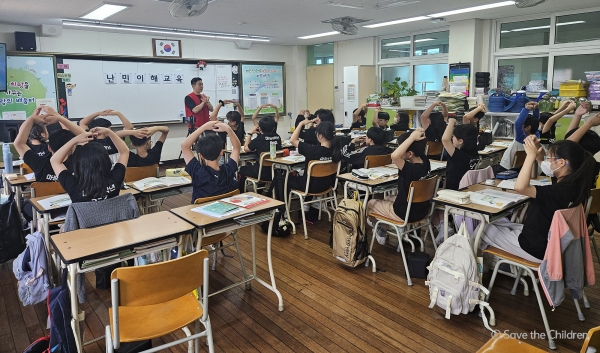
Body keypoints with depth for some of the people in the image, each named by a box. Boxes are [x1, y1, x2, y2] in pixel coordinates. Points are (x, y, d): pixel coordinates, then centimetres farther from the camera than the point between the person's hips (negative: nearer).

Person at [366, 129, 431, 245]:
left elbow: (395, 156, -52)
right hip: (422, 210, 8)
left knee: (371, 204, 15)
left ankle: (379, 229, 39)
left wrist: (412, 137, -42)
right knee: (387, 199, 33)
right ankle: (383, 231, 40)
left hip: (405, 214, -8)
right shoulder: (425, 162, -12)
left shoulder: (411, 170, -35)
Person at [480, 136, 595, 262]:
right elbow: (546, 167, 13)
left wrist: (531, 155, -37)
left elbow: (520, 187, -45)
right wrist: (537, 149, -5)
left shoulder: (559, 191, -34)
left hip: (537, 250, -9)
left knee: (483, 229, 7)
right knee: (497, 222, 22)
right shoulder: (572, 182, -6)